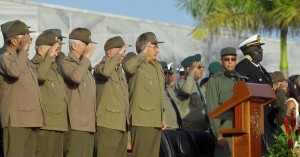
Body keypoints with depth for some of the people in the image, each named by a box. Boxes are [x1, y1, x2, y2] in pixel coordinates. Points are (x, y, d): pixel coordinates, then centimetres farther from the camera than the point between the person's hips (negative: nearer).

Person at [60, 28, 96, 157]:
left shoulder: (84, 65, 21)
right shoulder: (67, 63, -5)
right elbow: (75, 77, -29)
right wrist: (86, 57, -18)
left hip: (89, 123, 9)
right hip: (76, 124, -9)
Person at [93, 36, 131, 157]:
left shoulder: (120, 72, 23)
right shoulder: (100, 67, -5)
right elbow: (105, 71, -32)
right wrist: (118, 54, -22)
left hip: (122, 124, 9)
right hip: (108, 124, -9)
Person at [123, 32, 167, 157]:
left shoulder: (157, 66, 20)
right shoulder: (138, 65, -8)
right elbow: (128, 66, -35)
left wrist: (163, 117, 23)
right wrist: (143, 54, -22)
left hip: (156, 121, 9)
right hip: (142, 120, -9)